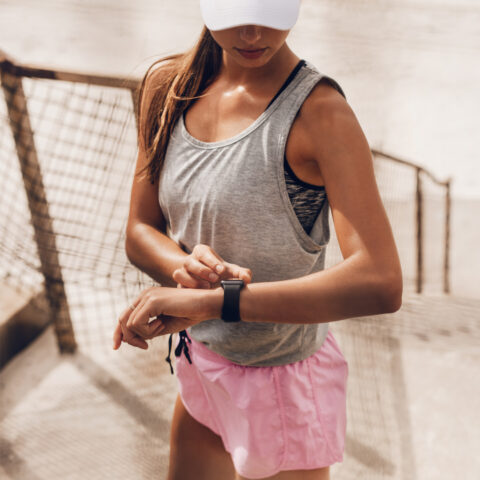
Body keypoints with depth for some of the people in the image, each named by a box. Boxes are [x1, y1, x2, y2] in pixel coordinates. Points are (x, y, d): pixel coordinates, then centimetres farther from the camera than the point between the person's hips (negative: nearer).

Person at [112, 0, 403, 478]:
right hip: (199, 366, 6)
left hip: (282, 382, -6)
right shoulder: (166, 85, -5)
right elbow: (140, 233, -1)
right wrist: (185, 266, -24)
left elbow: (380, 282, -35)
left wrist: (213, 300, -39)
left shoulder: (318, 110, -25)